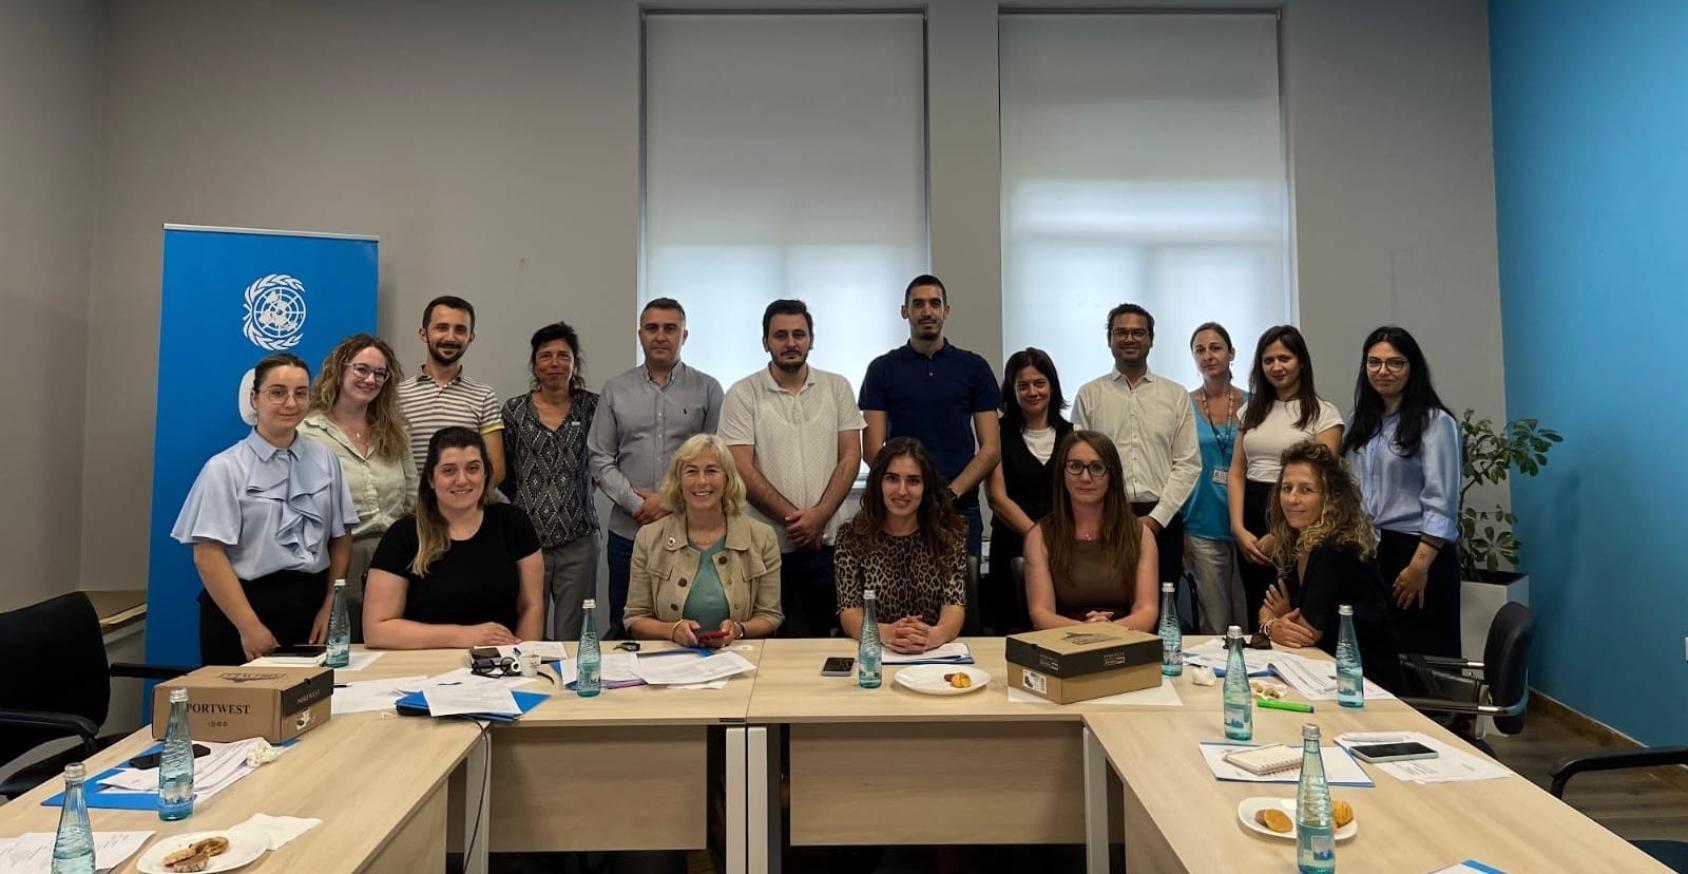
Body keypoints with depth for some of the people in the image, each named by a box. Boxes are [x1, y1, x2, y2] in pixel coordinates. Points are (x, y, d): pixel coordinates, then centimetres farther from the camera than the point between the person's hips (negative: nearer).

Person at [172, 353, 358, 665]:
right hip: (243, 607, -3)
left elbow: (341, 539, 8)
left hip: (312, 607, 3)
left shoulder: (324, 460, 6)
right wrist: (250, 627, -15)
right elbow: (208, 556, -10)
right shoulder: (225, 468, -5)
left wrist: (329, 608, -1)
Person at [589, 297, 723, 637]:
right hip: (628, 531, 2)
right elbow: (601, 461, 5)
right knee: (623, 629, 11)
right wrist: (637, 503, -8)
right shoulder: (616, 390, 8)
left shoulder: (707, 389, 4)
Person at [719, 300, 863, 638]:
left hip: (827, 543, 2)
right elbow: (742, 470, -8)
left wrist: (819, 516, -11)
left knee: (829, 640, 10)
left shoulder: (837, 388, 6)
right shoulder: (742, 395, -2)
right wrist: (794, 519, -12)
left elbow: (850, 457, 2)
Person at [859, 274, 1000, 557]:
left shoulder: (974, 367, 6)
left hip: (960, 509, 1)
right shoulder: (883, 369, 5)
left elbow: (990, 449, 3)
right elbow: (872, 450, 0)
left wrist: (950, 492, -12)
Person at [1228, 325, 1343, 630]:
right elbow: (1236, 473, 9)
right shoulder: (1251, 411, 13)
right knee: (1256, 616, 10)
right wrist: (1238, 528, -5)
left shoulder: (1324, 413, -2)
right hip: (1252, 517, 5)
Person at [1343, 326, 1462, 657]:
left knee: (1421, 655, -2)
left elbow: (1441, 504, -13)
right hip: (1367, 553, 6)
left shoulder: (1435, 422, -6)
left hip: (1416, 553, -6)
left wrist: (1419, 566, -19)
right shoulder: (1364, 422, 14)